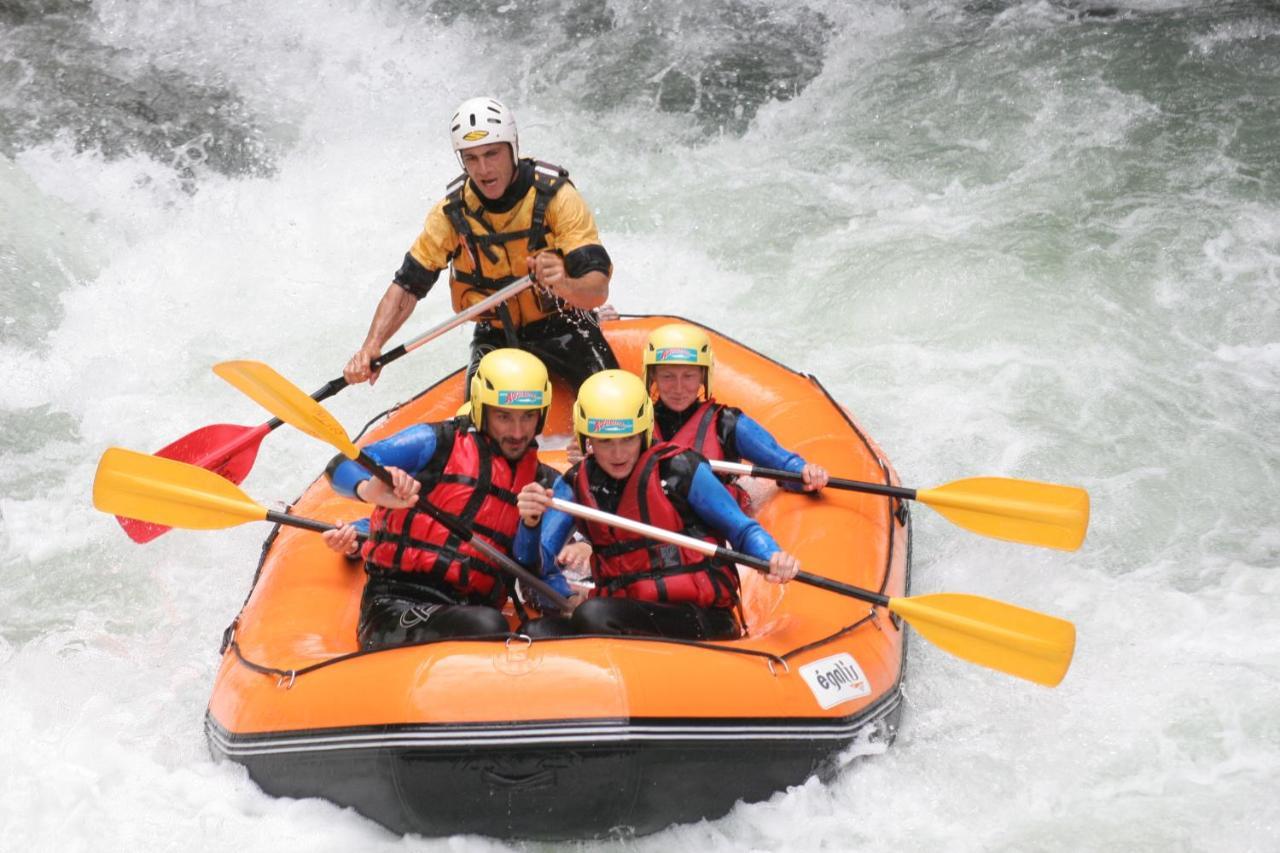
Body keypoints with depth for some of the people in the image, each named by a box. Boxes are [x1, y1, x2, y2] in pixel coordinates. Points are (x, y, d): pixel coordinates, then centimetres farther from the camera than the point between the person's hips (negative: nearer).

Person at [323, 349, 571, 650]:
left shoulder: (544, 484, 16)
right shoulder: (440, 442, 3)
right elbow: (342, 466, -7)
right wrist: (370, 489, -29)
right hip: (395, 609, -5)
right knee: (486, 626, -38)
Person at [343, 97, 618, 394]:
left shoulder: (556, 196, -16)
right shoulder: (452, 211, -8)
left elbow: (599, 291, -23)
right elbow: (407, 287, -4)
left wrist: (564, 286, -46)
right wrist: (371, 347, -20)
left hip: (563, 327, -1)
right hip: (496, 336, 2)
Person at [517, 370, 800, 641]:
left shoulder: (680, 470, -2)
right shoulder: (575, 485, 9)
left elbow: (742, 530, 4)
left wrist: (773, 558, -17)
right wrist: (531, 522, -19)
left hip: (701, 621, -4)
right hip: (623, 615, 5)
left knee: (592, 616, -31)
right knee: (540, 630, -24)